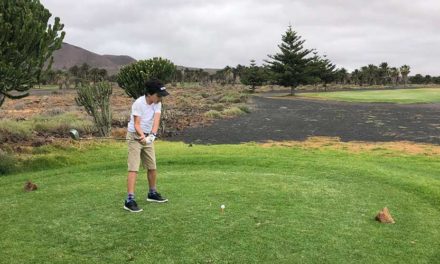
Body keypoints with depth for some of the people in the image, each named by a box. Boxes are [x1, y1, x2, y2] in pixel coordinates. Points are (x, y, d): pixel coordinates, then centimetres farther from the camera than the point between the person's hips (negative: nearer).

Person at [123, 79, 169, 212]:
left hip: (148, 137, 6)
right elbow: (136, 124, -21)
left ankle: (152, 193, 32)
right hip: (135, 137, -6)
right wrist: (142, 136, -39)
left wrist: (152, 135, -35)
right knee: (133, 169, -13)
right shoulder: (138, 103, -21)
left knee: (152, 167, 13)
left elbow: (156, 120, -18)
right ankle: (129, 200, -14)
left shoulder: (157, 103, -5)